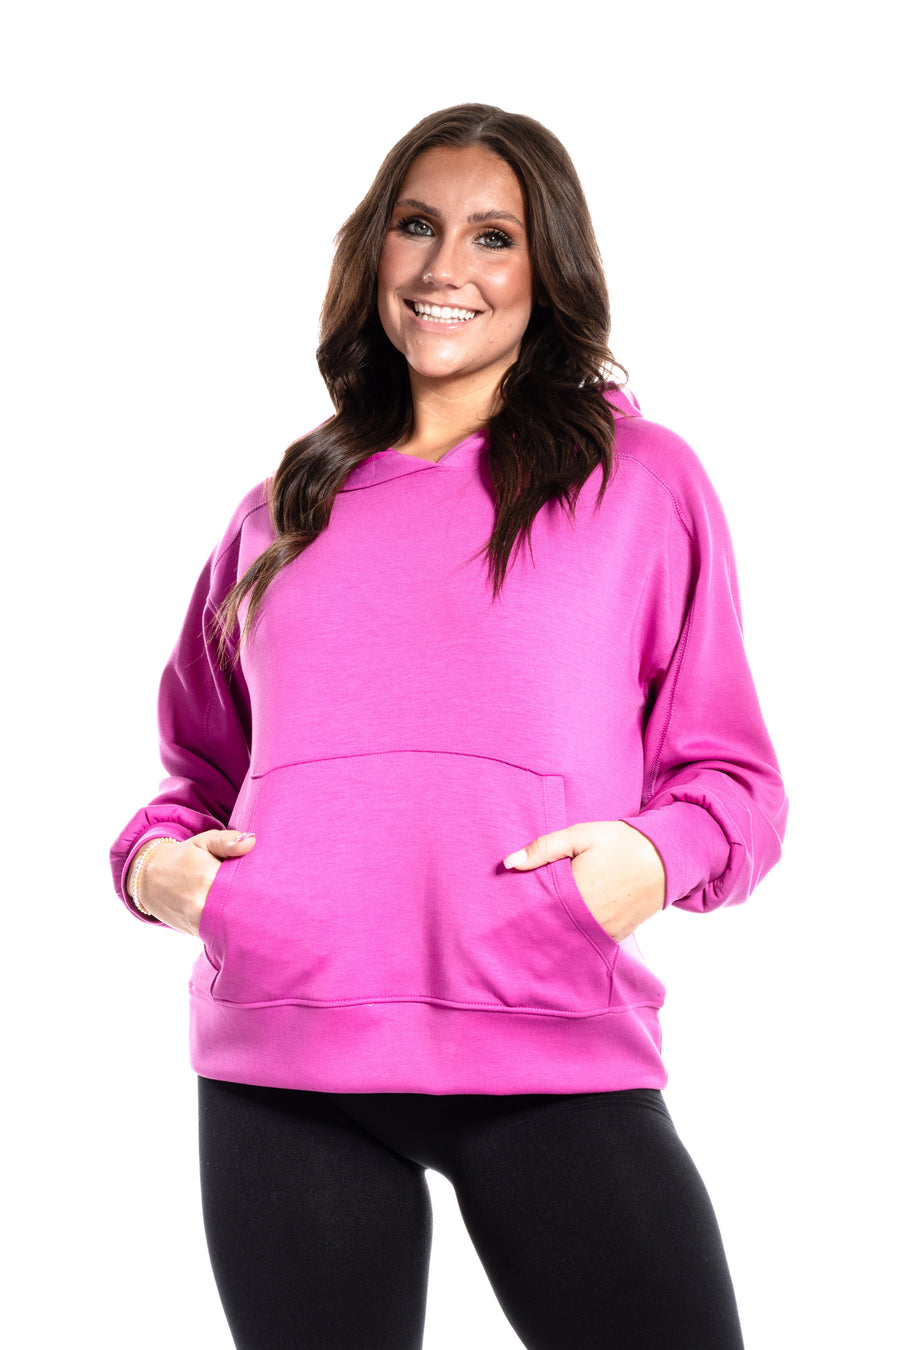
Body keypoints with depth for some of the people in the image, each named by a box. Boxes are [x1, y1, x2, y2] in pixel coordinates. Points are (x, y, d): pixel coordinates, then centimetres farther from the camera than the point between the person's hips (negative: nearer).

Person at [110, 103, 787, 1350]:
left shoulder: (639, 476, 9)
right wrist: (154, 856, 4)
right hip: (282, 1066, 3)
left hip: (556, 1059, -2)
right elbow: (204, 761, 25)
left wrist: (655, 855, -13)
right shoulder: (288, 509, 17)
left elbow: (730, 772, 8)